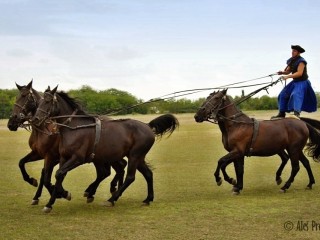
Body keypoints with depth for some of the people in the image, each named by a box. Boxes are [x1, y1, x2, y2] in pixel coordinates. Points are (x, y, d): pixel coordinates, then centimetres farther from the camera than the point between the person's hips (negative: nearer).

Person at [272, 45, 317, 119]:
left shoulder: (301, 61, -18)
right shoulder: (291, 61, 7)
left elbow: (299, 73, -28)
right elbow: (288, 71, 13)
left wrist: (288, 76, -34)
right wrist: (282, 72, -10)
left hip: (302, 82, -9)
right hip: (295, 82, 9)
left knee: (296, 95, -31)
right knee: (283, 94, 3)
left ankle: (297, 113, -41)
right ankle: (282, 113, 7)